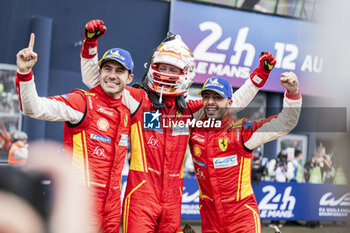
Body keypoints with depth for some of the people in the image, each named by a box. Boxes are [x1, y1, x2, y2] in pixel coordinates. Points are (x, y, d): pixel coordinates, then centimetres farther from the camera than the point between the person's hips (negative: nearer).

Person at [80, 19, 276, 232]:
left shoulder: (189, 111, 13)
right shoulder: (138, 99, 2)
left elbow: (235, 103, 19)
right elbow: (93, 80, -1)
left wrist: (261, 73, 15)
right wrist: (91, 42, -12)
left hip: (173, 198, 4)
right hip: (142, 194, -4)